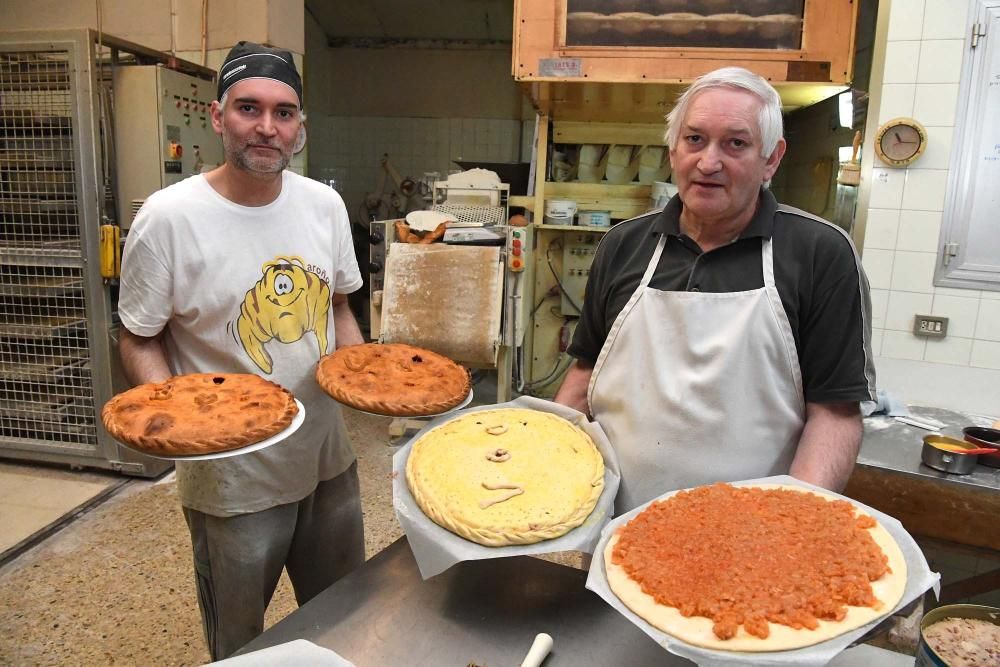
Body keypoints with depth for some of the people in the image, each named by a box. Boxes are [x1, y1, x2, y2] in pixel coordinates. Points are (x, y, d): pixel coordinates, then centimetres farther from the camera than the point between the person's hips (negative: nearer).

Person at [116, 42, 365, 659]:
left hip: (329, 459, 5)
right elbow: (140, 341, -7)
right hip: (233, 476, -4)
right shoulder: (169, 218, -17)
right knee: (240, 643, 21)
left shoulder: (325, 204, -3)